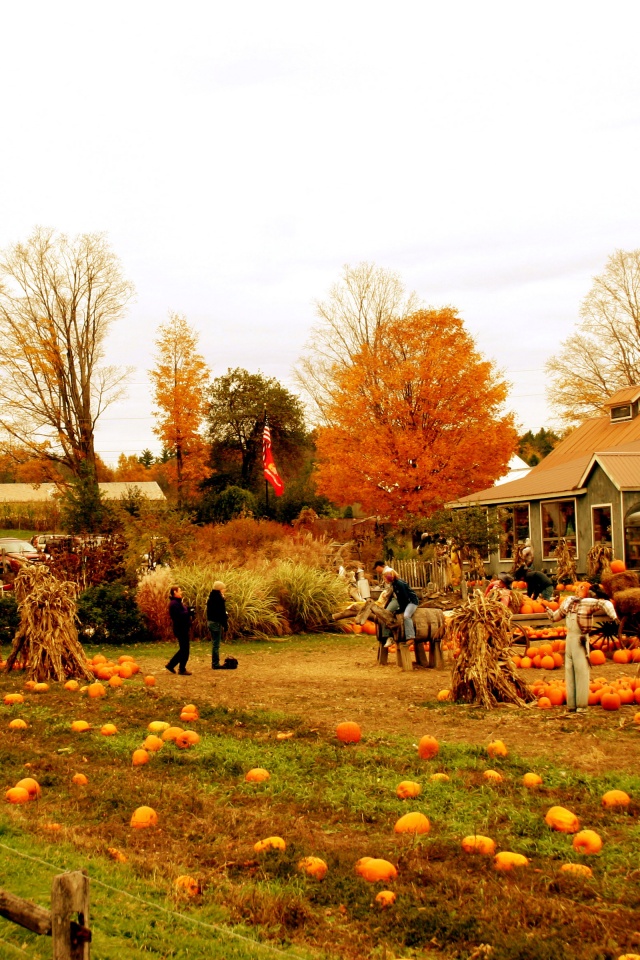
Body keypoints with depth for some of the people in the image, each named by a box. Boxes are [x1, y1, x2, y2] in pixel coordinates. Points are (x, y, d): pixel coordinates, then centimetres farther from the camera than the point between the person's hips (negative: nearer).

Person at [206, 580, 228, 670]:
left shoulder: (211, 598, 12)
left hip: (210, 622, 9)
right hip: (217, 623, -9)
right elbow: (222, 613, -18)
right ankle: (215, 664, -1)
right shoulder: (219, 599, -16)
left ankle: (214, 663, 20)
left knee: (215, 643, 15)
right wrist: (225, 624, -13)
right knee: (216, 644, -4)